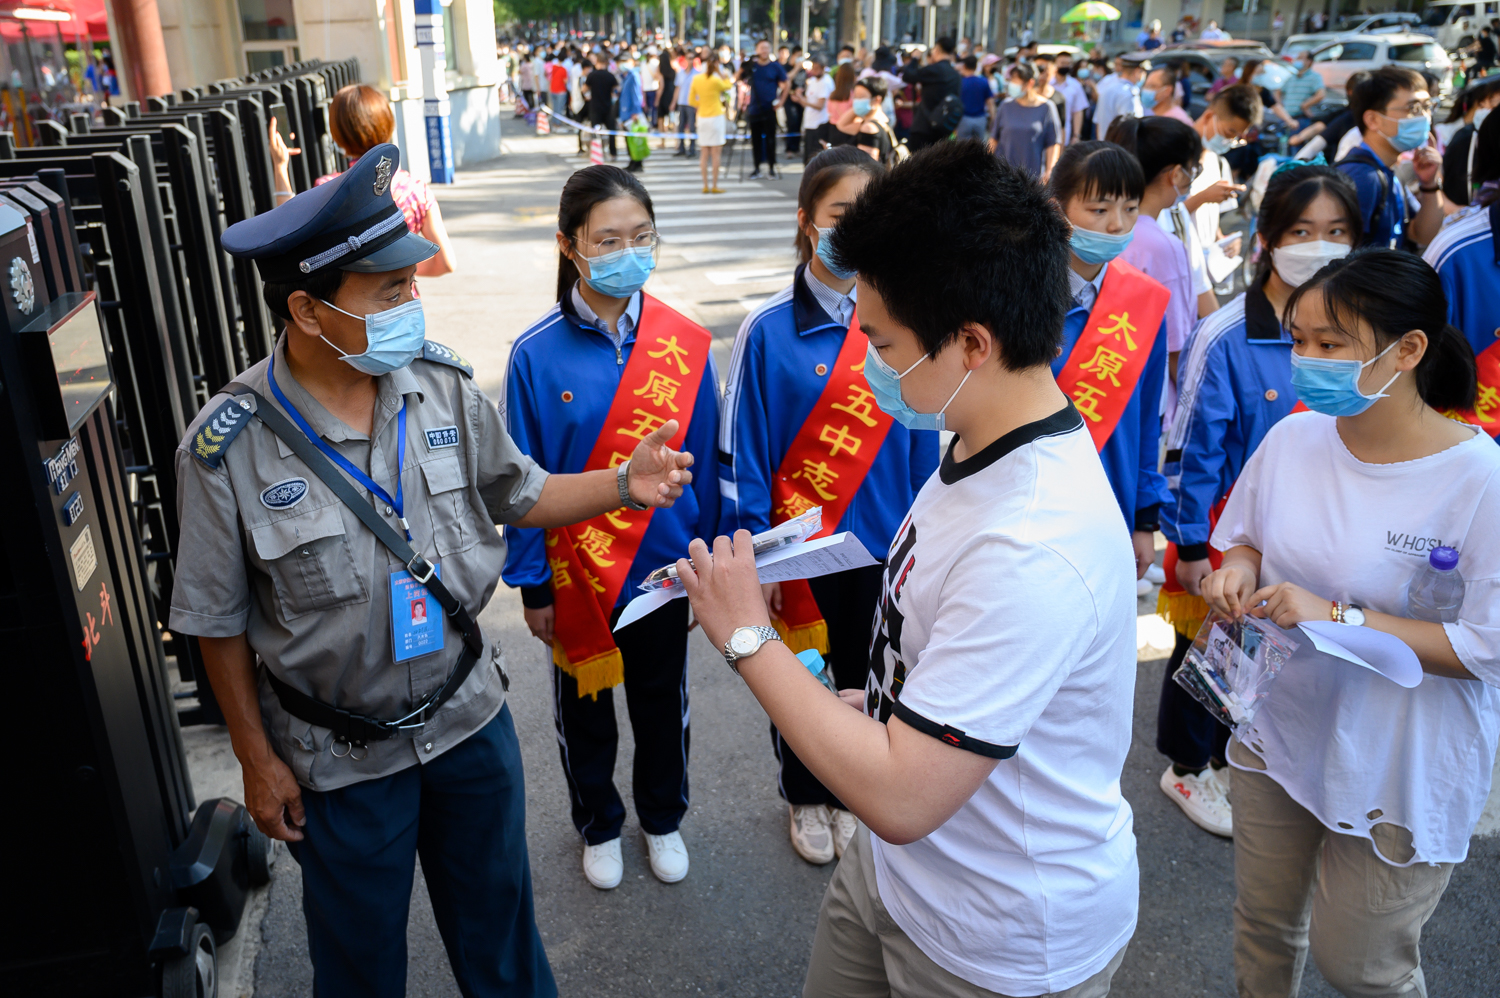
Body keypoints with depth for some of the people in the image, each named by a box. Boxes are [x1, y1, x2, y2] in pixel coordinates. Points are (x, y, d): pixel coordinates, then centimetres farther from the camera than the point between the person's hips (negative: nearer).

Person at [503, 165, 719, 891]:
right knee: (584, 709, 19)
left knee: (662, 701, 21)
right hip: (577, 574, -1)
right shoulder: (537, 355, -15)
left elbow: (706, 464, -3)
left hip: (665, 565, 1)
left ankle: (663, 818, 47)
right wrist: (534, 586, -5)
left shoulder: (685, 343, -10)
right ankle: (598, 825, 45)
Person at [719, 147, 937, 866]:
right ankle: (805, 796, 42)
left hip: (881, 539, 2)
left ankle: (850, 793, 44)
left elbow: (924, 440, 2)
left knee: (863, 673, 18)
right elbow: (743, 453, -7)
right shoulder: (770, 330, -11)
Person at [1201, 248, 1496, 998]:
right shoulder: (1292, 437, -6)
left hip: (1398, 769, -4)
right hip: (1280, 730, 5)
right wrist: (1239, 567, -12)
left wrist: (1338, 617, -28)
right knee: (1264, 930, 22)